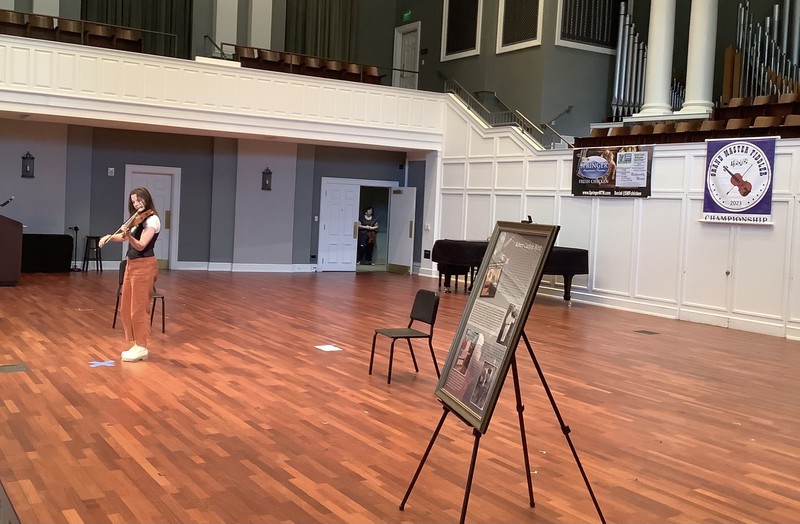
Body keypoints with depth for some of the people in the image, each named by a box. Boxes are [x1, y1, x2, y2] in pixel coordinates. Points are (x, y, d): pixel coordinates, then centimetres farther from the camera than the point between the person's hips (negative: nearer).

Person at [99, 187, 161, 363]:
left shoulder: (152, 219, -13)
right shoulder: (138, 219, 14)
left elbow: (140, 246, -22)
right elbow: (124, 238, 22)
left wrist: (129, 235, -37)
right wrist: (110, 236, 5)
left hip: (143, 266, -9)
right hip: (131, 265, 9)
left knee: (138, 308, -5)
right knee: (126, 308, 12)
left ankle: (142, 347, 4)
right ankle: (137, 344, 19)